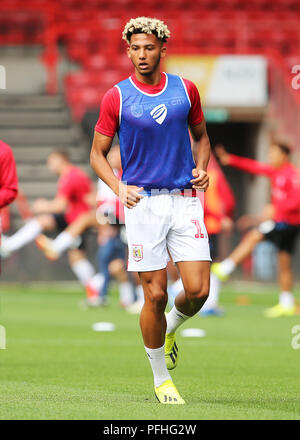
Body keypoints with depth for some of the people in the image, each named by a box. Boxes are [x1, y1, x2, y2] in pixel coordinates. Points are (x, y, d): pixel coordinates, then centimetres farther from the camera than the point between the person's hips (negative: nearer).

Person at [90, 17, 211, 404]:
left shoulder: (185, 90, 6)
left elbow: (201, 136, 21)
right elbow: (97, 154, 5)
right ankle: (161, 379, 13)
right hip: (143, 201, -2)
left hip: (185, 199, 2)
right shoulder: (116, 97, 0)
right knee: (155, 295, -4)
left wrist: (202, 168, 1)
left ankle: (171, 328, 27)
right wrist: (119, 187, -12)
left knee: (198, 290, -8)